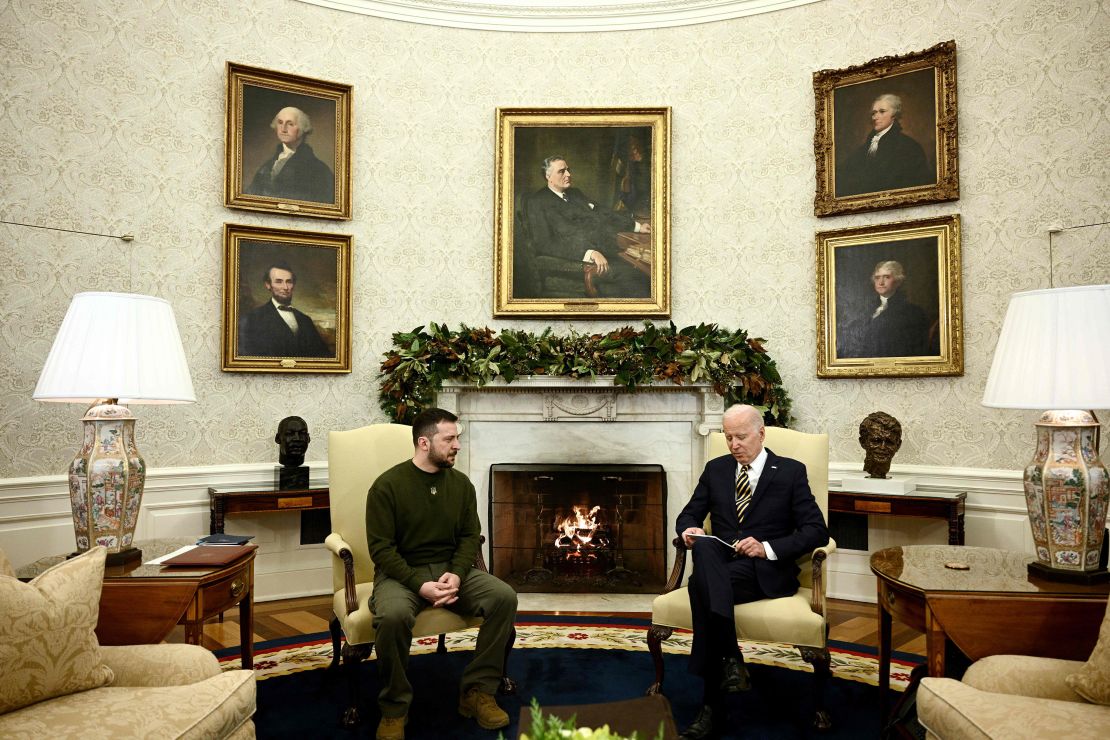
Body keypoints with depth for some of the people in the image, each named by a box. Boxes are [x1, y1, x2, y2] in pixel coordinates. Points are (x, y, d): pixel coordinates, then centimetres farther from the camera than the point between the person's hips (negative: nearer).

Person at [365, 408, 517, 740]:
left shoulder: (461, 483, 4)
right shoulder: (387, 485, -11)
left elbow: (470, 536, 4)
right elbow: (381, 548, -13)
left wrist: (457, 574, -16)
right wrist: (419, 585, -24)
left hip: (451, 568, 4)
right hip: (401, 572, -4)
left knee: (504, 597, -20)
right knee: (394, 615, -37)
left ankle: (478, 690, -7)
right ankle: (394, 708, -14)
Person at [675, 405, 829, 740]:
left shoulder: (791, 472, 5)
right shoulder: (715, 469, 16)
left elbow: (817, 531, -1)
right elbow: (688, 515, 20)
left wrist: (768, 547, -16)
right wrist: (689, 530, -6)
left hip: (766, 569, -3)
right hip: (720, 562, 4)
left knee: (702, 583, -34)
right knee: (704, 547, -36)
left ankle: (713, 705, -30)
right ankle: (730, 659, -38)